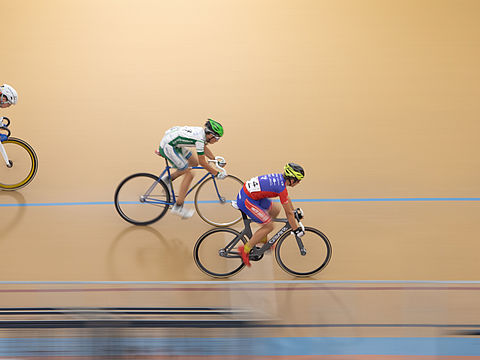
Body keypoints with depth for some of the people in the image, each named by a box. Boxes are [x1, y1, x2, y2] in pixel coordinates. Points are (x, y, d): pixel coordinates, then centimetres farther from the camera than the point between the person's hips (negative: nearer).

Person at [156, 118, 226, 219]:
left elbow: (204, 148, 24)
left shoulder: (202, 132, 4)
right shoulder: (200, 138, -22)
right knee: (189, 174, -8)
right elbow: (202, 162, -18)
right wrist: (217, 173, -11)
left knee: (194, 162, 16)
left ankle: (168, 179, 17)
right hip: (168, 147, -10)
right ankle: (178, 207, -4)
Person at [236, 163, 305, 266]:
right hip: (246, 201, -9)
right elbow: (288, 213, -12)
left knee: (275, 210, 17)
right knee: (269, 226, -4)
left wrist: (294, 211, 34)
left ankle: (262, 238, 28)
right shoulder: (281, 187, -20)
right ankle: (245, 249, 4)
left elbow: (286, 197, 24)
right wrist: (296, 230, -2)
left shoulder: (280, 177, 5)